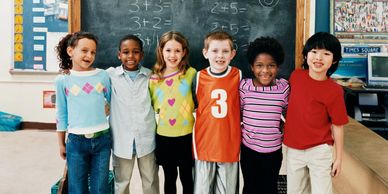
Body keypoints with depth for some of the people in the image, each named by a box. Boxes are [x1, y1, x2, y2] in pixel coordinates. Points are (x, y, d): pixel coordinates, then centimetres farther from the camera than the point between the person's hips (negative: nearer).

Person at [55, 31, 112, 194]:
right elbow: (61, 114, 6)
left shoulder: (103, 76, 0)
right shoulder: (62, 80, -1)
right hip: (76, 141, 0)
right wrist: (61, 144, 9)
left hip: (102, 139, 1)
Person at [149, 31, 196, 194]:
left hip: (186, 135, -2)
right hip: (164, 136, 2)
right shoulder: (154, 79, 0)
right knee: (169, 177, 17)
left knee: (187, 177, 13)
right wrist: (164, 111, 0)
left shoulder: (191, 74, -9)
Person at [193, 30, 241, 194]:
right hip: (205, 142, 0)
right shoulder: (199, 77, -2)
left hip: (229, 143, 0)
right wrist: (207, 116, 2)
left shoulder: (238, 76, -3)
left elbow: (243, 106, 9)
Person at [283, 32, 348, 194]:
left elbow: (337, 126, -8)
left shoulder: (334, 91, -16)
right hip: (293, 149, 4)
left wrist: (339, 157, -3)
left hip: (319, 151, -4)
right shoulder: (296, 76, -4)